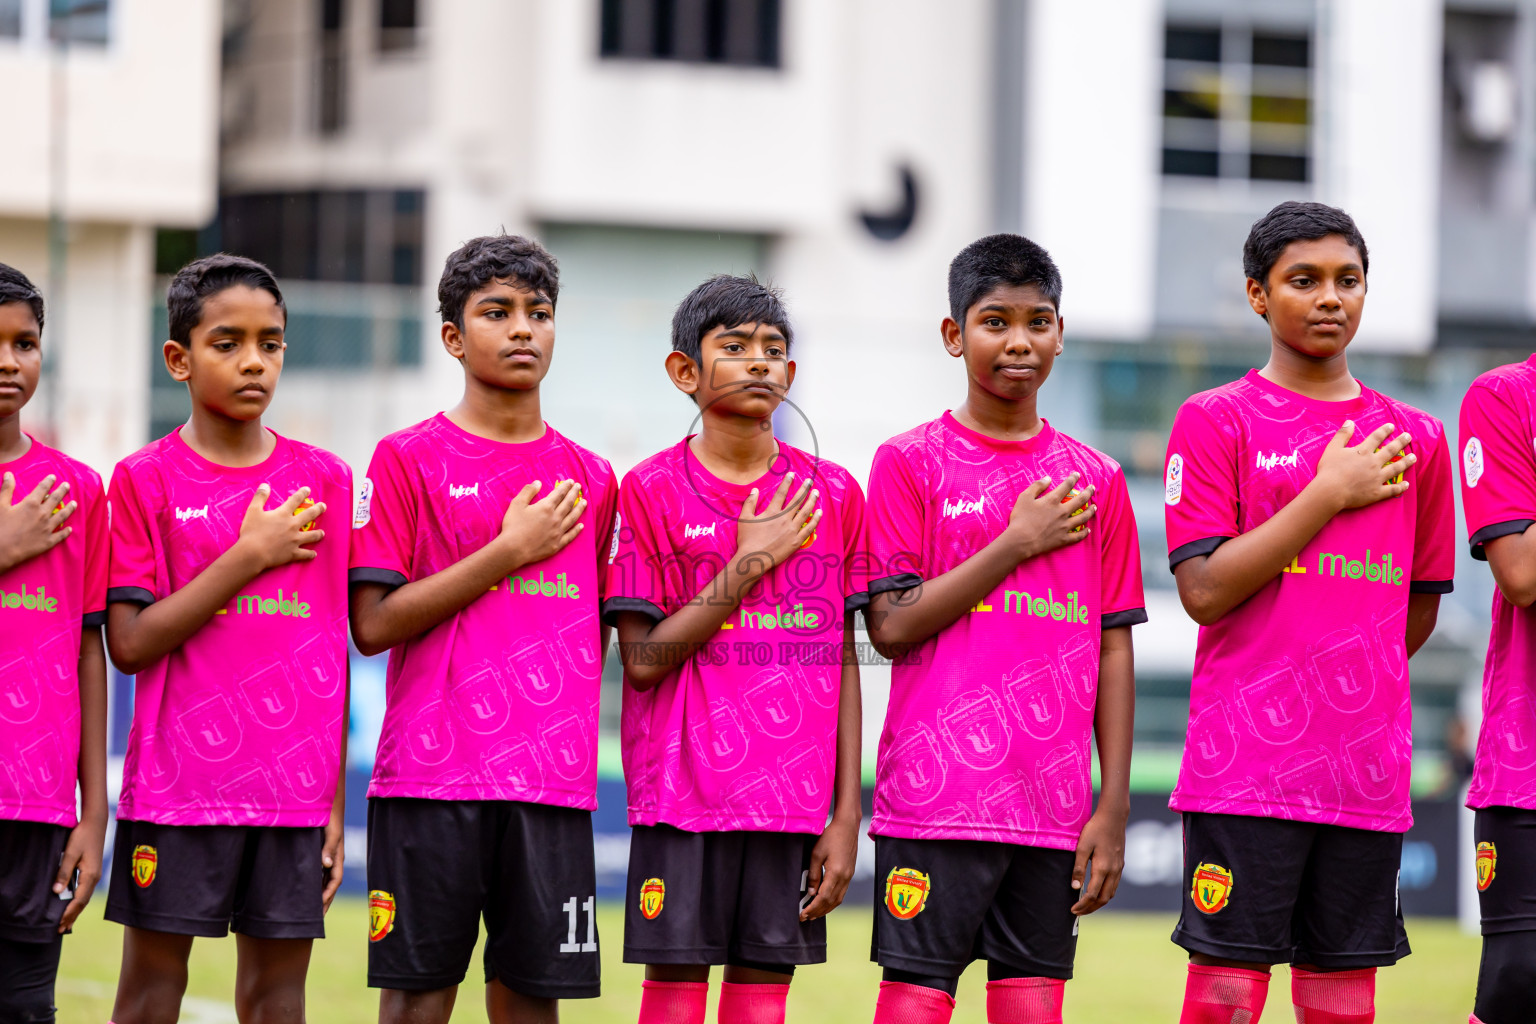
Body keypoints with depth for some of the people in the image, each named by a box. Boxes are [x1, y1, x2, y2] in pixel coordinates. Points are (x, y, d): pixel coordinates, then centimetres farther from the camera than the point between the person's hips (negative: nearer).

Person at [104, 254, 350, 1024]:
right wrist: (248, 558, -12)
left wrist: (336, 800, 5)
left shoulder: (324, 480, 8)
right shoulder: (145, 479, 0)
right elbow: (129, 644, -8)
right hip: (178, 786, -2)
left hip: (294, 790, 3)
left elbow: (334, 649, 9)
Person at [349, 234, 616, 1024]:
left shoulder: (589, 479, 13)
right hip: (429, 777, -3)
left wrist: (567, 739, 5)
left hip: (551, 781, 4)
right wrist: (510, 551, -9)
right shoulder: (407, 460, 1)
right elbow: (374, 624, -7)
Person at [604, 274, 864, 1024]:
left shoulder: (832, 495, 8)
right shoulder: (652, 490, 0)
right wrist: (751, 562, -10)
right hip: (685, 792, -3)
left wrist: (847, 815, 3)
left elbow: (843, 663, 8)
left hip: (793, 803, 3)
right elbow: (643, 660, -6)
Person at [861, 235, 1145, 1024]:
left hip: (1052, 806, 3)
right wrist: (1016, 545, -8)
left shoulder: (1094, 480, 12)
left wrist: (1114, 808, 4)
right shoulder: (911, 462, 2)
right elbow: (892, 626, -6)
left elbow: (1114, 651, 10)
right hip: (937, 799, -3)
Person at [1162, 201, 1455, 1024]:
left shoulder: (1414, 438, 13)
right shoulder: (1215, 421, 1)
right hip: (1244, 769, -4)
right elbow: (1203, 591, -9)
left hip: (1367, 772, 4)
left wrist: (1350, 691, 12)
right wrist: (1329, 495, -9)